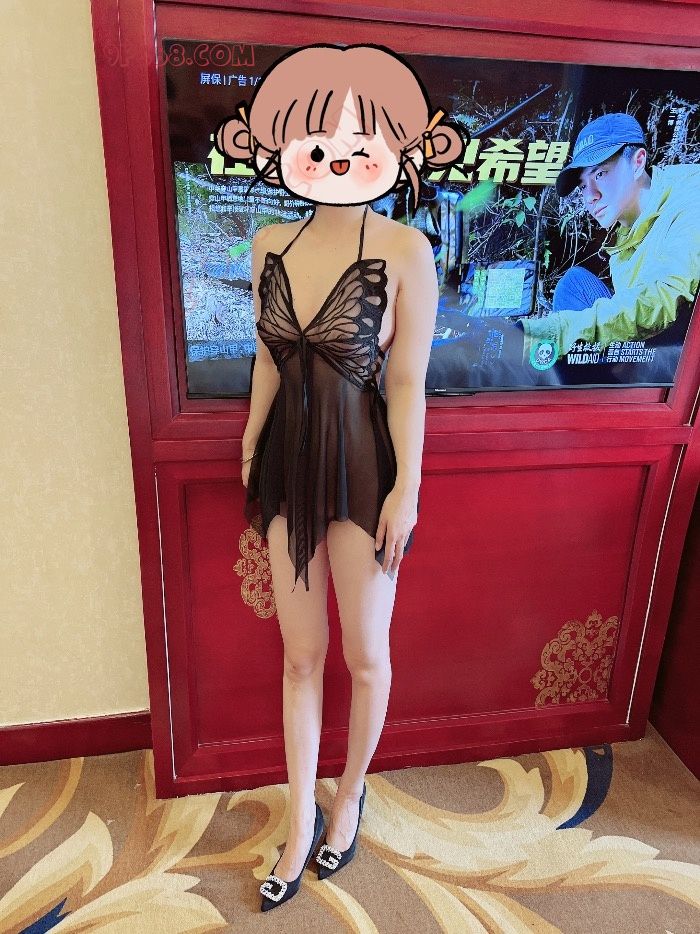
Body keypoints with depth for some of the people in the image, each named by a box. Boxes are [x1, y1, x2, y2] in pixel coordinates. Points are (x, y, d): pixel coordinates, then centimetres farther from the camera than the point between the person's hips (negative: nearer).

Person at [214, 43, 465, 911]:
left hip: (363, 466, -4)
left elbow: (408, 382, -11)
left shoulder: (405, 249, -12)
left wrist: (407, 489, -10)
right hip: (288, 463, 4)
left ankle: (350, 795, 43)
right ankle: (301, 821, 36)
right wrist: (250, 450, 13)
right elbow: (267, 360, 9)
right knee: (300, 653, 15)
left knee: (364, 653, 13)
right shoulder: (269, 244, 1)